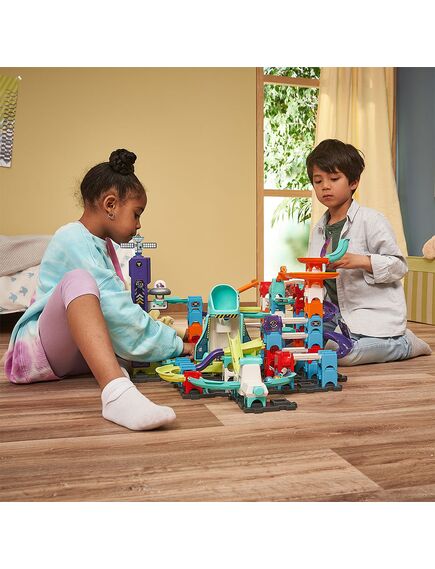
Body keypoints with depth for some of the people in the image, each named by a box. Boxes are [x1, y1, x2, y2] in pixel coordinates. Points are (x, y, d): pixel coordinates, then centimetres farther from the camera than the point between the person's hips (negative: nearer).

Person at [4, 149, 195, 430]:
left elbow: (119, 306, 9)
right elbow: (118, 312, -24)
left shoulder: (102, 244, 14)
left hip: (74, 352, 10)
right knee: (79, 280, -34)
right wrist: (177, 345, -18)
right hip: (35, 350, -10)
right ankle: (116, 392, -53)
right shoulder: (74, 240, -16)